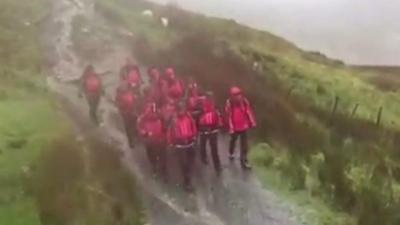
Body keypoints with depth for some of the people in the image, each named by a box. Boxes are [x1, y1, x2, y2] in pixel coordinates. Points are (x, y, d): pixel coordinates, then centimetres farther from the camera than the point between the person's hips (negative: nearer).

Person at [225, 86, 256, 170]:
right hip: (235, 127, -2)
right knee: (233, 141, 23)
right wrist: (231, 128, -17)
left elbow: (249, 112, -1)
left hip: (244, 126, 2)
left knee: (244, 144, 4)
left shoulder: (244, 101, -10)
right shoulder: (229, 104, -18)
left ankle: (243, 161, 13)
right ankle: (231, 153, 51)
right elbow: (229, 116, -16)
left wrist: (252, 122, 2)